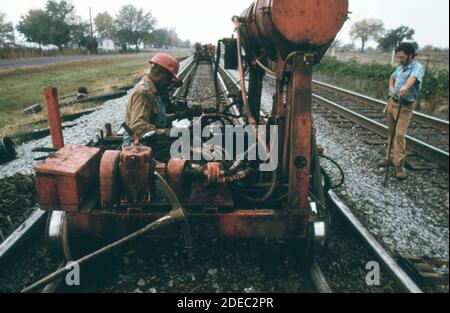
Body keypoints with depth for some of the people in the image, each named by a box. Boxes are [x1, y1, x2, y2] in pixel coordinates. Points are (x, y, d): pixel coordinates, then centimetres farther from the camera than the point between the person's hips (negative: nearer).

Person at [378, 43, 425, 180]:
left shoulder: (417, 67, -14)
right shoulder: (400, 67, 10)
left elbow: (413, 78, -37)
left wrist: (405, 87, -60)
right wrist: (391, 87, 8)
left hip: (405, 106, -7)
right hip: (392, 102, 8)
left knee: (399, 134, -13)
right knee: (391, 132, 13)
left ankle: (399, 165, -7)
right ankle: (390, 157, 26)